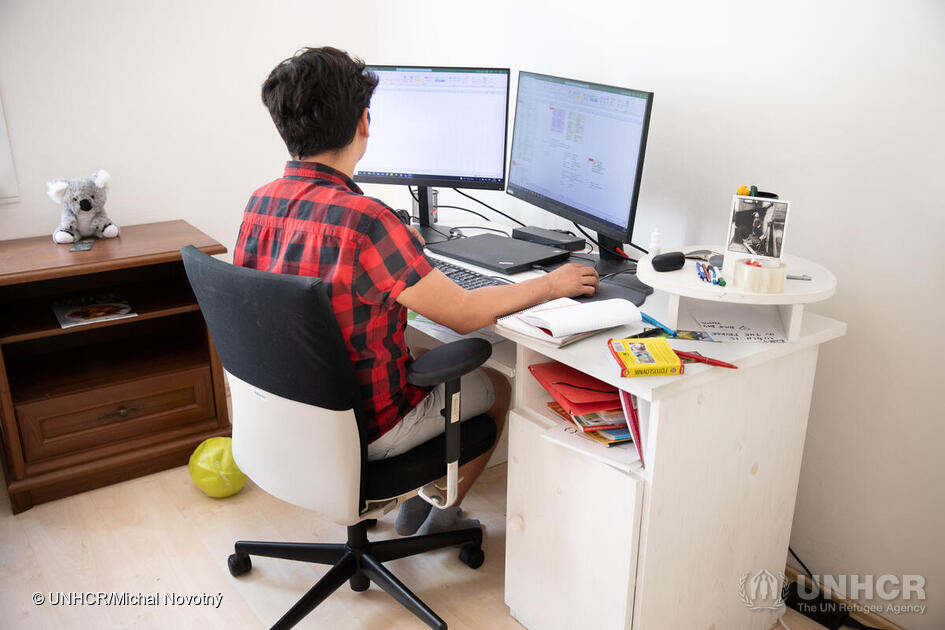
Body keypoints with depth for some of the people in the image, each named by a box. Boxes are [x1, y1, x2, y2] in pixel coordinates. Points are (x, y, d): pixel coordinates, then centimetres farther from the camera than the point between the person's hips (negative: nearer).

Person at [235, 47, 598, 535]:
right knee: (498, 387, 16)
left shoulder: (260, 203, -7)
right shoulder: (361, 219, -31)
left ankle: (415, 502, 36)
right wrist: (552, 285, -8)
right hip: (361, 431, -7)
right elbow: (466, 313, -23)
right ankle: (439, 519, 33)